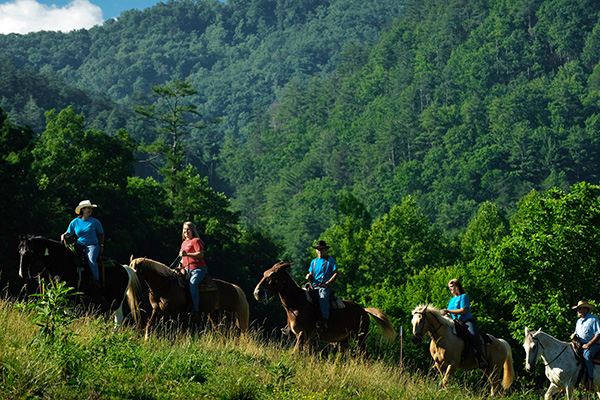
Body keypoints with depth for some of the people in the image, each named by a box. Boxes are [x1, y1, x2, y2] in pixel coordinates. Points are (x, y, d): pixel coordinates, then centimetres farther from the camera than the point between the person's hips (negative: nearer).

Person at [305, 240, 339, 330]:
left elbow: (336, 274, 0)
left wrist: (327, 283, -12)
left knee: (323, 298, -36)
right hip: (314, 286, 6)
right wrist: (309, 276, -1)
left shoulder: (330, 260, 7)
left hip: (325, 287, -6)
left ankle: (324, 321, -50)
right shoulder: (313, 262, 23)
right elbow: (310, 273, 25)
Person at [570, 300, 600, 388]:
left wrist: (589, 344, -19)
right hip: (580, 344, 8)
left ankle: (590, 379, -39)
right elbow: (576, 333, 28)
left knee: (586, 355, -37)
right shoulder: (579, 321, 20)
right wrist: (574, 335, 2)